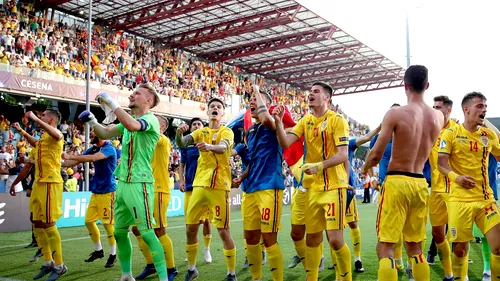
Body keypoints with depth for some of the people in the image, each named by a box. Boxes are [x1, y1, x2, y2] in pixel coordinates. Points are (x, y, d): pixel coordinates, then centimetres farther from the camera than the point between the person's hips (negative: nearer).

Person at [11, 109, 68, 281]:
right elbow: (35, 143, 44)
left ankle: (59, 265, 0)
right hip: (40, 182, 10)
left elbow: (57, 135, -38)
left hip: (50, 183, -10)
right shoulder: (44, 136, 18)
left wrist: (35, 119, -36)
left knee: (48, 223, -9)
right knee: (38, 223, 11)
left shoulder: (54, 134, -10)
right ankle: (48, 262, 21)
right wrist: (21, 131, 41)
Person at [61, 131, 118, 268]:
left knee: (108, 223, -3)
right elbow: (76, 161, 7)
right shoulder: (93, 148, 11)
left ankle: (113, 254, 10)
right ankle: (98, 250, 25)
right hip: (95, 191, 8)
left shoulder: (109, 148, -14)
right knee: (89, 221, 9)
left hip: (107, 191, -8)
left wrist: (70, 156, -27)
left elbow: (93, 158, -30)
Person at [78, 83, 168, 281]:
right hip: (123, 182, 9)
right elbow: (105, 134, 17)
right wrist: (92, 122, -1)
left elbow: (132, 126, -32)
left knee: (147, 232, -9)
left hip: (139, 183, -9)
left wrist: (111, 103, -25)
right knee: (120, 232, 15)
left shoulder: (150, 120, -11)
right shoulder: (130, 120, 17)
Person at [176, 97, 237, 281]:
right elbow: (181, 144, -3)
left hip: (219, 187, -4)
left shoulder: (227, 131, -1)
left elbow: (223, 147, -23)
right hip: (199, 185, 5)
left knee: (224, 232, -4)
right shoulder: (201, 132, 12)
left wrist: (210, 146, -45)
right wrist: (179, 133, -25)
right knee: (190, 229, 8)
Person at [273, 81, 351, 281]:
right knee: (312, 237, 12)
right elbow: (285, 143, -1)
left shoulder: (337, 120, -8)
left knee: (335, 239, -8)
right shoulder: (306, 121, 9)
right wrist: (278, 122, -15)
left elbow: (343, 155, -14)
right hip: (313, 187, 6)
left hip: (333, 186, -6)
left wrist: (319, 165, -27)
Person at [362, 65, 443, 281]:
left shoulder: (395, 114, -12)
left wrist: (366, 167, 10)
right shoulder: (438, 117, 5)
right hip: (421, 184, 6)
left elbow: (376, 154, -11)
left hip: (397, 182, -5)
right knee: (415, 248, 17)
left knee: (385, 247, -2)